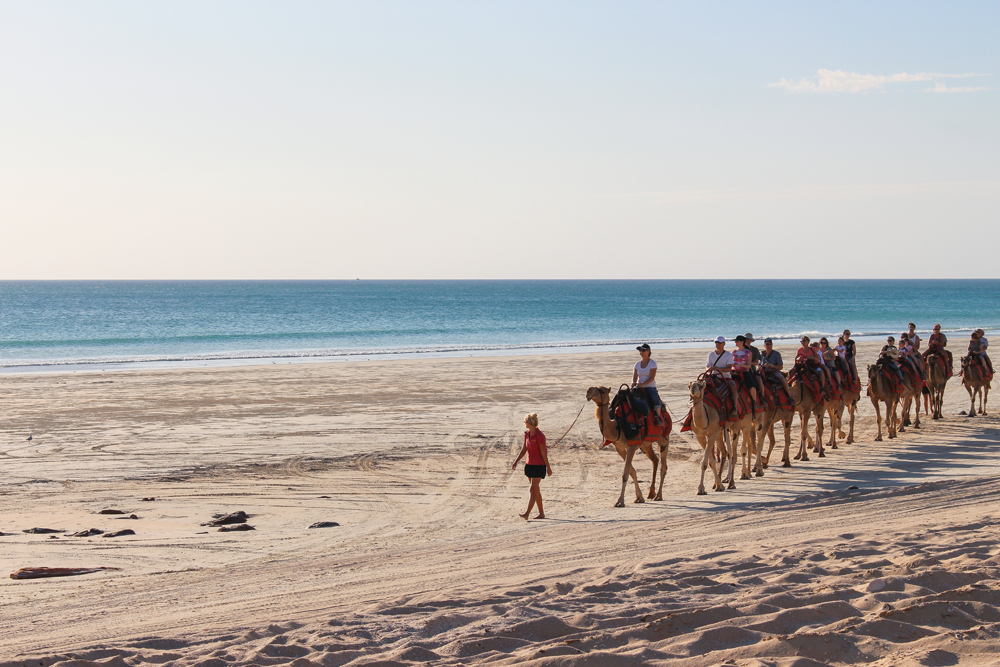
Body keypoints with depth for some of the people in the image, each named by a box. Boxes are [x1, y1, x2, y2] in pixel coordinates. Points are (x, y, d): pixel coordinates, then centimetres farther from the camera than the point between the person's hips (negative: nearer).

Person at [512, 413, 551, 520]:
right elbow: (524, 450, 14)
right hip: (529, 464, 8)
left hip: (539, 465, -8)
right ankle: (541, 513, 21)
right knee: (536, 490, 13)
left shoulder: (539, 436, -17)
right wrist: (515, 462, 10)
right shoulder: (527, 434, 7)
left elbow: (543, 453, -15)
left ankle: (527, 514, -19)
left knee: (533, 489, -12)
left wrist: (548, 467, -12)